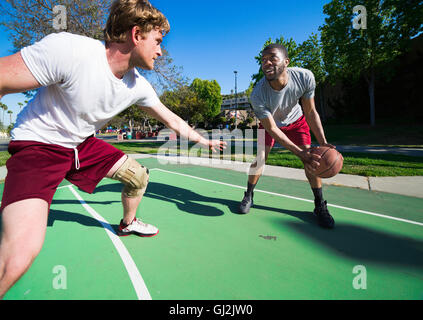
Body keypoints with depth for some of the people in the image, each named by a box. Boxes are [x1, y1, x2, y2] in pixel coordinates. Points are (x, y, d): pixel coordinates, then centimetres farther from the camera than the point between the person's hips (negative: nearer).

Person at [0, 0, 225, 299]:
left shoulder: (138, 85, -6)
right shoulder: (67, 49, -28)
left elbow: (172, 120, 7)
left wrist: (205, 141, 15)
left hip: (83, 144, 7)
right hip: (38, 144, -6)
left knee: (138, 175, 9)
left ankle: (128, 223, 37)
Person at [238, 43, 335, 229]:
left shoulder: (305, 77, -30)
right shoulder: (257, 95, -36)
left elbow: (310, 112, -17)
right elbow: (271, 129, -31)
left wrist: (323, 142, -27)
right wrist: (301, 153, -38)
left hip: (296, 121, 2)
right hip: (269, 124, -1)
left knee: (311, 159, -8)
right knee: (259, 159, -11)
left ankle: (320, 206, 7)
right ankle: (248, 197, 13)